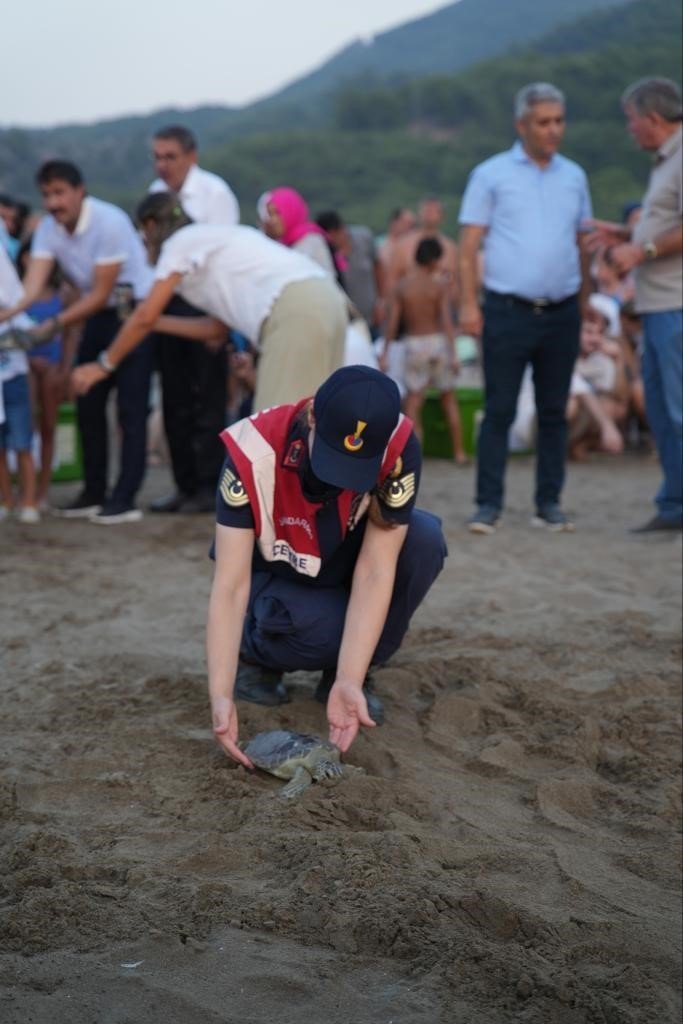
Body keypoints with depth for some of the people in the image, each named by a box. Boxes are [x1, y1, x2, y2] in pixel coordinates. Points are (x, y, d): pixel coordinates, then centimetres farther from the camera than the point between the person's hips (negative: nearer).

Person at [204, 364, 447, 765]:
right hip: (276, 575, -3)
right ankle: (255, 652, 2)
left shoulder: (399, 447, -30)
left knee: (424, 538, -29)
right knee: (323, 628, -35)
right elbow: (231, 585, -34)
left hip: (346, 563, 3)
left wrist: (348, 680, -37)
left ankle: (347, 671, -7)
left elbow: (375, 570, -29)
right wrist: (221, 695, -42)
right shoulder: (253, 451, -34)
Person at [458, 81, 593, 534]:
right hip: (508, 310, -4)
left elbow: (583, 245, 16)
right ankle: (489, 504, 4)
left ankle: (549, 503, 15)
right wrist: (468, 304, -10)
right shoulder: (491, 174, 1)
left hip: (562, 314, 4)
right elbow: (469, 245, -2)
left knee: (554, 412, 8)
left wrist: (585, 305, 10)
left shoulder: (574, 176, 12)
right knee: (499, 411, -2)